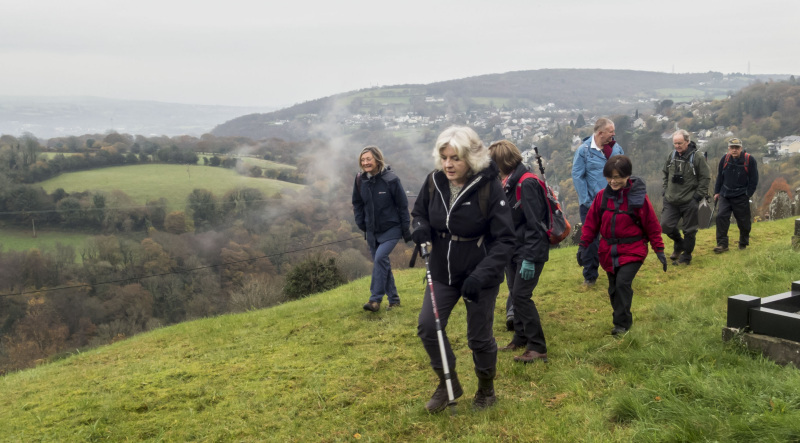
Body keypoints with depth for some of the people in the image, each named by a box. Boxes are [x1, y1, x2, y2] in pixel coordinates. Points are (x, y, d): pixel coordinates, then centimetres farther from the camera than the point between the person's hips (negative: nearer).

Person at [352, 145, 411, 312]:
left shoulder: (391, 179, -14)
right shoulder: (360, 180, -1)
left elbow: (403, 205, -8)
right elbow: (357, 203, 14)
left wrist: (406, 230, -7)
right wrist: (361, 223, 6)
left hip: (391, 229, -5)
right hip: (372, 230, 5)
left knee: (380, 258, -22)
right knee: (382, 264, 10)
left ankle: (375, 299, -16)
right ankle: (394, 299, 23)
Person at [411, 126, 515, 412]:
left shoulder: (489, 187, -20)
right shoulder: (434, 181, -7)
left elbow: (504, 239, -17)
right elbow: (418, 212, 11)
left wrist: (482, 274, -29)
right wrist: (419, 227, -14)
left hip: (480, 274, -4)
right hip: (442, 272, 4)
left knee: (479, 337, 7)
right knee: (427, 326, -2)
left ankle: (486, 389, 35)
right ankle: (448, 383, 23)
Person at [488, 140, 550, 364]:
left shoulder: (527, 183, -19)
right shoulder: (508, 183, 8)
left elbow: (535, 224, -22)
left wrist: (529, 258, -24)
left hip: (530, 251, -9)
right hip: (513, 251, 9)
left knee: (521, 296, -11)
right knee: (515, 294, 14)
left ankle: (537, 348, -2)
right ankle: (521, 338, 29)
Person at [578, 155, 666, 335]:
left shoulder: (638, 197, -9)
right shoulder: (602, 196, -1)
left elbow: (652, 225, -2)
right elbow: (591, 222, 6)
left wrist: (659, 250, 0)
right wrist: (583, 245, 3)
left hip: (632, 251, -4)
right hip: (608, 251, 4)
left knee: (622, 283, -17)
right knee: (614, 288, 8)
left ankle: (622, 324, -5)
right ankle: (623, 320, 25)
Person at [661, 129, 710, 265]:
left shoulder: (697, 157, -10)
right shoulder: (672, 156, 5)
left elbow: (705, 177, -7)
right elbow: (665, 174, 19)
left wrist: (698, 195, -11)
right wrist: (665, 189, 11)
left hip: (690, 202, -4)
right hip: (671, 200, 5)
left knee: (689, 230, 5)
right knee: (666, 225, 1)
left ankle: (686, 256, 19)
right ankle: (679, 243, 29)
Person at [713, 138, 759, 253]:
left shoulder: (749, 160, -6)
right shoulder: (725, 159, 2)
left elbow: (754, 180, -1)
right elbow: (719, 177, 12)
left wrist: (748, 194, -6)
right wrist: (717, 192, 10)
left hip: (741, 197, -2)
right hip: (725, 195, 2)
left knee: (743, 221, 5)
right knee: (721, 217, -10)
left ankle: (743, 242, 26)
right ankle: (722, 244, -8)